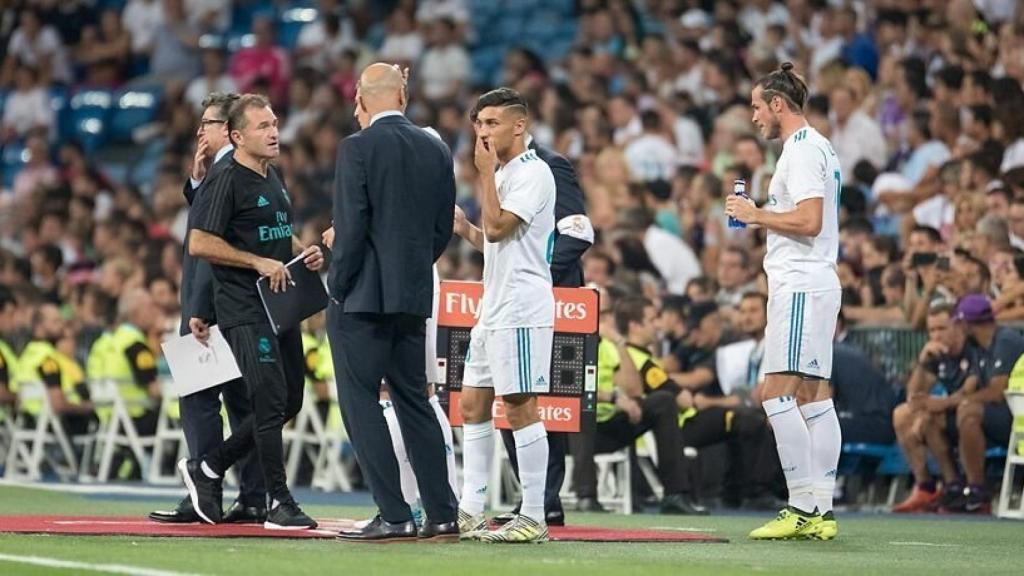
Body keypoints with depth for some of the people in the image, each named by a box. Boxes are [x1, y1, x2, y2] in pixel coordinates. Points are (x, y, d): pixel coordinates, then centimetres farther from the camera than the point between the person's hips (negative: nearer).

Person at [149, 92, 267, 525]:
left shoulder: (226, 172, -15)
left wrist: (199, 310, -23)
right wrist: (197, 180, 7)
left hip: (216, 304, -10)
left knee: (199, 400, -7)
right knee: (242, 400, 10)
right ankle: (253, 499, 11)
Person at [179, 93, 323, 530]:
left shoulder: (273, 179, 17)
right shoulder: (227, 182, -10)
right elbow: (199, 244, -16)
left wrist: (304, 253, 10)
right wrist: (259, 262, -19)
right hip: (245, 310, -9)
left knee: (289, 400, 10)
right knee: (271, 401, -11)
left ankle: (208, 468, 21)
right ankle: (279, 503, -5)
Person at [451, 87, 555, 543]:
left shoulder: (533, 173, -10)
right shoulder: (503, 174, 20)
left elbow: (497, 228, -19)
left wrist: (486, 171, -12)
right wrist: (463, 227, 13)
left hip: (523, 309, -10)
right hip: (493, 310, 10)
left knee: (520, 407, -10)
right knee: (472, 406, 10)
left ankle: (533, 517, -7)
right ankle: (470, 512, 14)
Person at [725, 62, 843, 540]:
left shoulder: (803, 149, -12)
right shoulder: (816, 147, 20)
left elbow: (809, 220, -22)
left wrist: (756, 214, -10)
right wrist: (761, 218, 17)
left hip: (800, 286, -11)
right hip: (813, 283, 11)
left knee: (777, 393, -12)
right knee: (814, 395, 7)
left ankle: (804, 507, -15)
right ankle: (821, 511, 5)